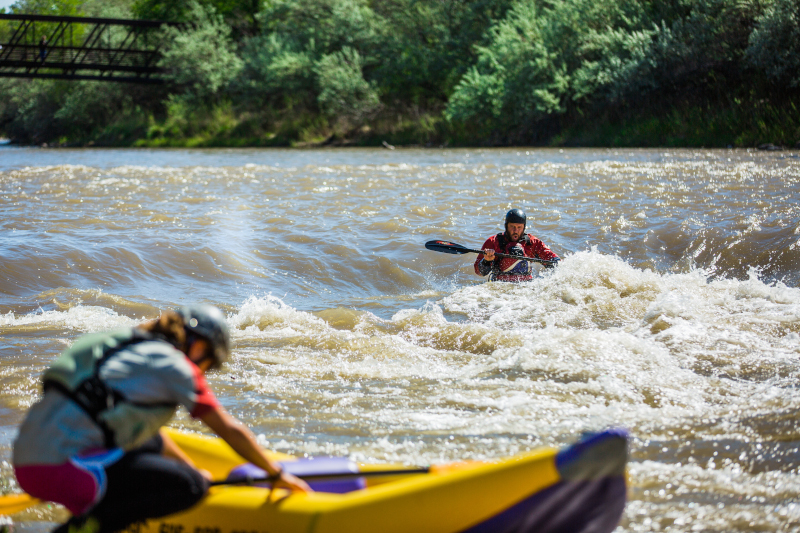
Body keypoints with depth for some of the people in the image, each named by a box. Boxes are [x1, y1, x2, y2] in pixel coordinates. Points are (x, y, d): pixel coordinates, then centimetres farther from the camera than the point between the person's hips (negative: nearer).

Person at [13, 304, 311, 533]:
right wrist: (277, 475, 19)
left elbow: (149, 433, 40)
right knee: (190, 487, -12)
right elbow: (231, 431, 7)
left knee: (150, 445, 31)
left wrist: (192, 470, 47)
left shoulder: (131, 350, 25)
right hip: (61, 467, -10)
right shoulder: (173, 365, 1)